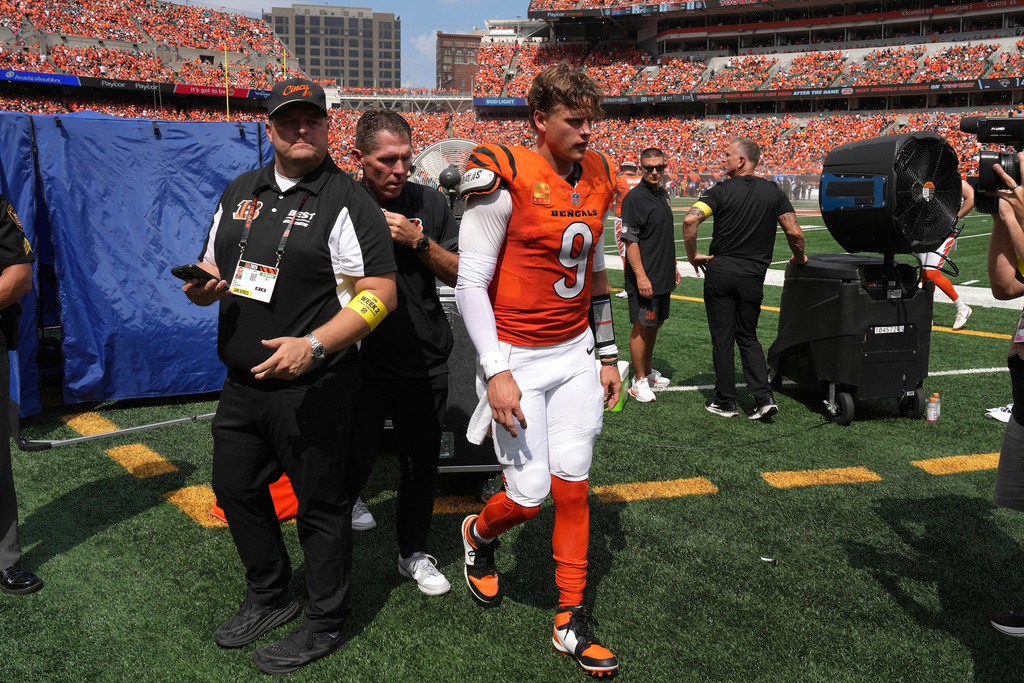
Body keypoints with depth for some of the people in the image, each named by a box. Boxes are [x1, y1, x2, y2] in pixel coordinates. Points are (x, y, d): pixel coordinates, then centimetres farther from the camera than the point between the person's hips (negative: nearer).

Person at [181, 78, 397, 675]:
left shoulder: (348, 201, -10)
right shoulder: (241, 192, 12)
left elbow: (380, 292, -17)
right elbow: (215, 271, 20)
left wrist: (314, 344, -27)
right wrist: (203, 286, -5)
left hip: (312, 390, -7)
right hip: (242, 381, 8)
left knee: (321, 506, 5)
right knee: (236, 490, 19)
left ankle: (326, 626, 25)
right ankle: (269, 597, 42)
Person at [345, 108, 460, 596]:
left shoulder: (429, 203, 2)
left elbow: (457, 273, 1)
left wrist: (418, 240, -13)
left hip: (426, 360, 3)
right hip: (365, 360, -3)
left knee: (421, 464, 14)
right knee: (355, 462, 4)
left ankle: (414, 553, 34)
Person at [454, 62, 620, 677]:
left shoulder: (596, 179, 7)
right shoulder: (506, 177, -14)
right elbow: (471, 284, -13)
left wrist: (608, 355, 16)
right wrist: (496, 372, -18)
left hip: (577, 354, 6)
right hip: (518, 359, -5)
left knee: (573, 486, 8)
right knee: (530, 495, -2)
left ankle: (573, 621, 22)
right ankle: (480, 534, 34)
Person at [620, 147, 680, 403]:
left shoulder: (663, 194, 13)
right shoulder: (635, 197, -14)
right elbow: (630, 240, -18)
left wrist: (673, 265, 22)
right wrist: (641, 276, -23)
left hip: (663, 276, 9)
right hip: (644, 278, -9)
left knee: (654, 324, 17)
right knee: (642, 327, -1)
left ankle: (647, 371, 31)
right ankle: (639, 381, 8)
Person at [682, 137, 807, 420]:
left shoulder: (722, 191, -7)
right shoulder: (773, 192, 3)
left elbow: (690, 220, -20)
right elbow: (794, 232, -1)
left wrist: (693, 255, -6)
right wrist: (799, 258, 19)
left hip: (720, 271, -3)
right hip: (753, 275, 3)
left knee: (722, 337, 7)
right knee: (747, 336, 16)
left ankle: (725, 401, 13)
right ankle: (763, 396, 3)